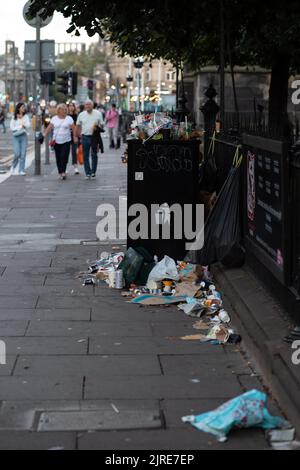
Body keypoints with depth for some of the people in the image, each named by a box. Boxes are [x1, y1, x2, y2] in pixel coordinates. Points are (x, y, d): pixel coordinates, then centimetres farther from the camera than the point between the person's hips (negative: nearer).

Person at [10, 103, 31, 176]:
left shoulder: (26, 116, 8)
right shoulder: (14, 117, 2)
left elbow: (28, 126, -3)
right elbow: (12, 127, -3)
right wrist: (21, 126, -7)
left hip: (24, 136, 2)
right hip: (16, 137, -2)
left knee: (23, 154, -4)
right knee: (17, 154, -9)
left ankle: (21, 170, 0)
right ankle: (13, 167, 18)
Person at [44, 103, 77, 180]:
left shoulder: (69, 118, 3)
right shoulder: (54, 118, 7)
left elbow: (73, 128, 2)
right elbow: (49, 128, 5)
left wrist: (75, 137, -6)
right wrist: (44, 135, -5)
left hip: (66, 141, -2)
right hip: (56, 141, 2)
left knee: (64, 156, -12)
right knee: (58, 158, 4)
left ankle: (63, 172, -14)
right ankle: (60, 172, 13)